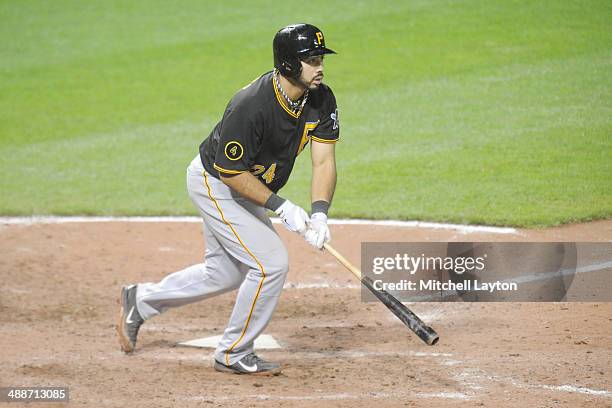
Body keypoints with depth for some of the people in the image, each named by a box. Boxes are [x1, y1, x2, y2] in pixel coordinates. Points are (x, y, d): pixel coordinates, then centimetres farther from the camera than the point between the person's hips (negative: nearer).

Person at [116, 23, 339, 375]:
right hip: (213, 184, -9)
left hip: (245, 186, 9)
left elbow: (324, 161, -12)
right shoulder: (251, 106, -35)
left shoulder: (321, 101, -13)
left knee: (226, 273, 20)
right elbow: (231, 172, -27)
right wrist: (279, 206, -28)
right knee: (271, 262, -15)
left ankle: (141, 300, 39)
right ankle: (234, 355, 2)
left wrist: (320, 214, -26)